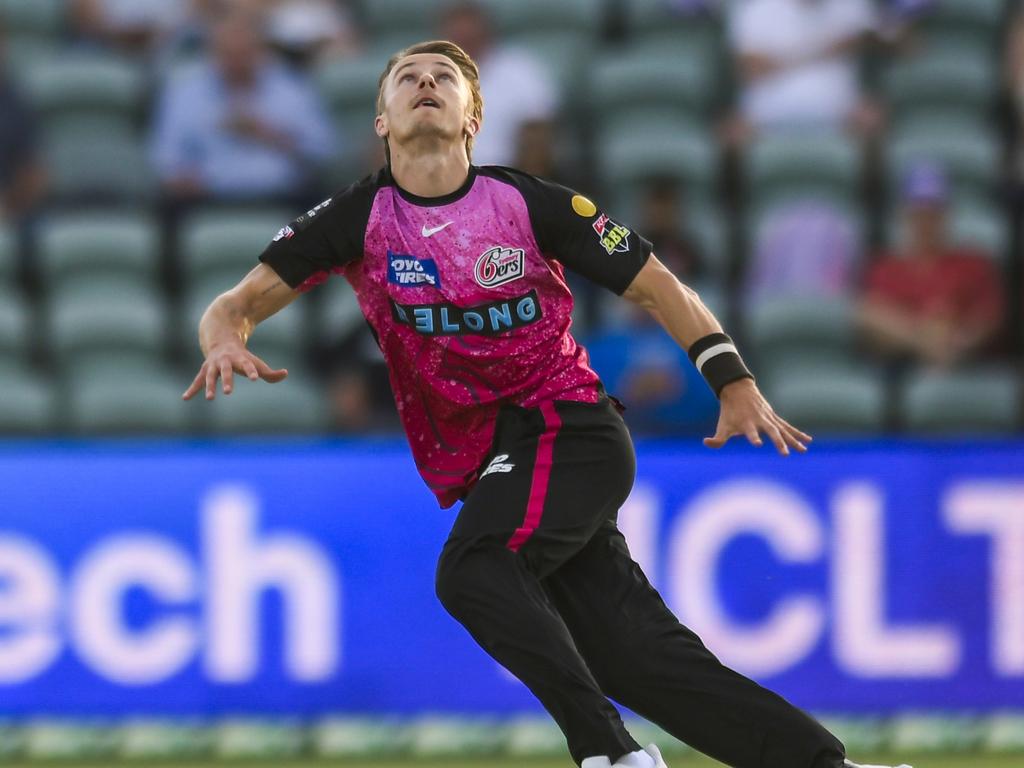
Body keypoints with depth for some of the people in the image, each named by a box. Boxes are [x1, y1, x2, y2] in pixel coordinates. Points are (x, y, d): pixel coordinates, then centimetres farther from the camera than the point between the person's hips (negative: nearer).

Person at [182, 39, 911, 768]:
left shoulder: (528, 203, -5)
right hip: (487, 469, 3)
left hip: (567, 429, -3)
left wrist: (736, 385, -9)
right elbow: (238, 303, -6)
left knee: (473, 572, -31)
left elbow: (656, 285, 2)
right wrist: (226, 340, -30)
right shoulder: (358, 219, 0)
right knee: (635, 652, -7)